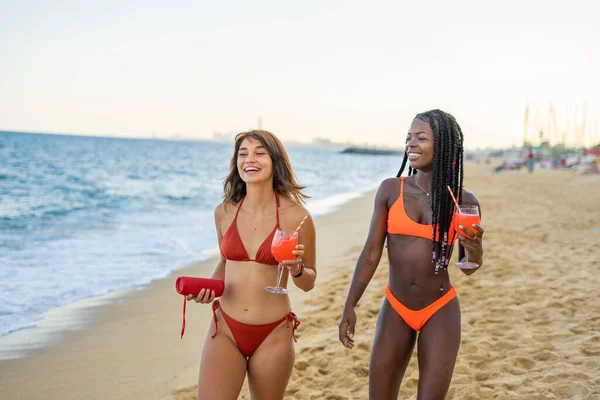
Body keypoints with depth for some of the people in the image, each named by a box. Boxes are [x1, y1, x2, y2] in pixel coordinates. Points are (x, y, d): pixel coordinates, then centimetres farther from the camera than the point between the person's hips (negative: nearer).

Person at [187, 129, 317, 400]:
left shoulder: (296, 216, -9)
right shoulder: (224, 212, 0)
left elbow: (309, 282, 2)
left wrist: (296, 268, -19)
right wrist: (209, 288, -1)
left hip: (273, 335, -2)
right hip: (225, 329, 2)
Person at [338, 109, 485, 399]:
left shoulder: (464, 201, -5)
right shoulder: (390, 190, -4)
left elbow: (468, 269, 3)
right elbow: (371, 251, -2)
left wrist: (475, 251, -20)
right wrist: (350, 306, -4)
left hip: (440, 312, -1)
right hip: (395, 309, 1)